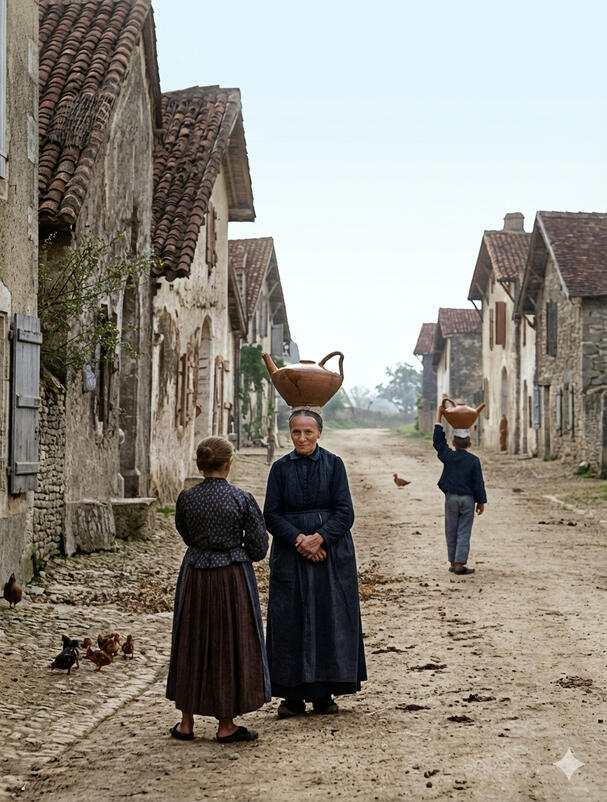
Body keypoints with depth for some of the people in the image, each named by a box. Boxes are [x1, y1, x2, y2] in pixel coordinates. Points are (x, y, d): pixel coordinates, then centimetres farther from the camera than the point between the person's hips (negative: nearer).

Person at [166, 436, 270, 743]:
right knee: (229, 645, 7)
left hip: (195, 576, 2)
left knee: (191, 642, 13)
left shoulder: (186, 498, -5)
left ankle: (186, 722, 19)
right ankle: (226, 725, 12)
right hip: (233, 577, -2)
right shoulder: (242, 499, -12)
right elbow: (258, 547, -6)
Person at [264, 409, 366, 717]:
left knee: (330, 619, 1)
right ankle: (293, 695, 7)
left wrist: (320, 538, -18)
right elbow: (271, 515, 0)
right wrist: (299, 539, -15)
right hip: (290, 554, 1)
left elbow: (345, 512, -4)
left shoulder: (333, 464, 0)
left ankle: (324, 693, 10)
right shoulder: (280, 468, 4)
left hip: (332, 552, -1)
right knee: (290, 620, 0)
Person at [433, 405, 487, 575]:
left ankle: (453, 563, 16)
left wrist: (439, 415, 11)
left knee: (451, 532, 11)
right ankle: (459, 564, -2)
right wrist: (481, 501, 4)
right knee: (464, 532, 1)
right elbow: (478, 483, -6)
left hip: (451, 497, 1)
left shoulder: (448, 457, -4)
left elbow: (438, 440, 6)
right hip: (468, 499, -1)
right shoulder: (474, 460, -8)